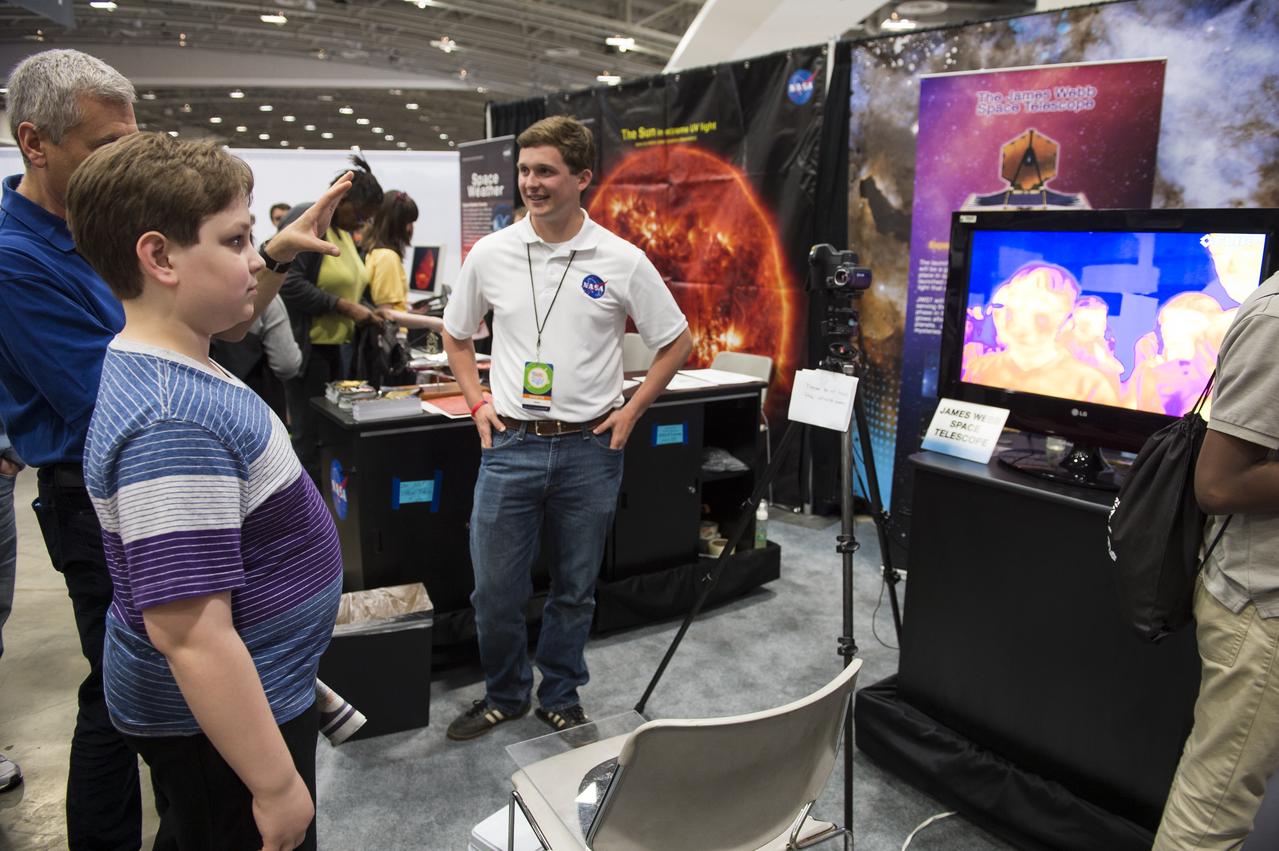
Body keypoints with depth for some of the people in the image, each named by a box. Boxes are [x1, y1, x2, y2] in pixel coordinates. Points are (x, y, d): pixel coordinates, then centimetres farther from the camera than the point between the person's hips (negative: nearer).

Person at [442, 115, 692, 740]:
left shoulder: (622, 261, -5)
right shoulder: (490, 254, 1)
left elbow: (676, 342, 5)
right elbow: (456, 336, 16)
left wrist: (631, 412, -1)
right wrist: (478, 403, 5)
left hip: (589, 448, -1)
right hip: (510, 445, 1)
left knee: (575, 589, 13)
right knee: (495, 590, 7)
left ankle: (560, 697, 34)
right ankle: (505, 695, 32)